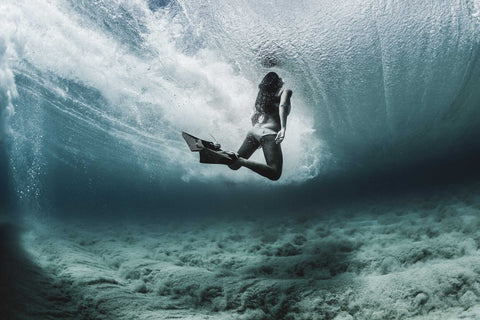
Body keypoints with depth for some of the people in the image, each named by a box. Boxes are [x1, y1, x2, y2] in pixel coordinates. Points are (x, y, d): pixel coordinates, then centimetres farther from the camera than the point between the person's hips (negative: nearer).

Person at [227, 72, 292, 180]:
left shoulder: (262, 95, 27)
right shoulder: (285, 91, 10)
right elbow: (283, 105, -11)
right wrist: (283, 128, -21)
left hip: (254, 131, 7)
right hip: (269, 133, -6)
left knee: (234, 164, 12)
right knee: (274, 174, -18)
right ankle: (239, 160, -34)